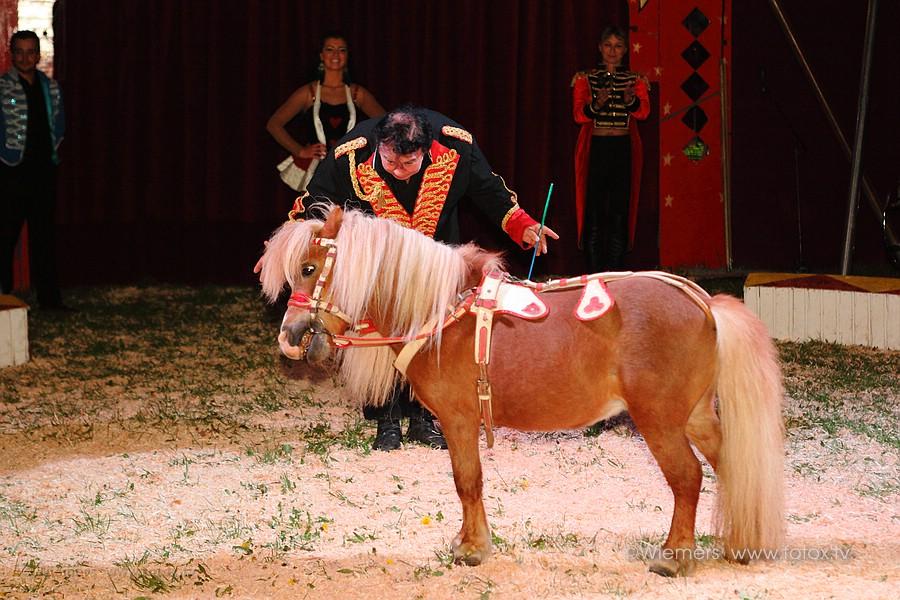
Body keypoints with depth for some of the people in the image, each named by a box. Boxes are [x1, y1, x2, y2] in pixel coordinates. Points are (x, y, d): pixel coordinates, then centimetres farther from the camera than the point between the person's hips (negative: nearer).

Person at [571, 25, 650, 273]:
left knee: (620, 212, -2)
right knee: (594, 212, -7)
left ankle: (616, 271, 2)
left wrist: (630, 100, -29)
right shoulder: (585, 79, 7)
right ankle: (593, 274, -5)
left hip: (624, 150, 1)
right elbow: (578, 114, -6)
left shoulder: (635, 80, 10)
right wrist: (596, 105, -26)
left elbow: (644, 112, -7)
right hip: (595, 148, -1)